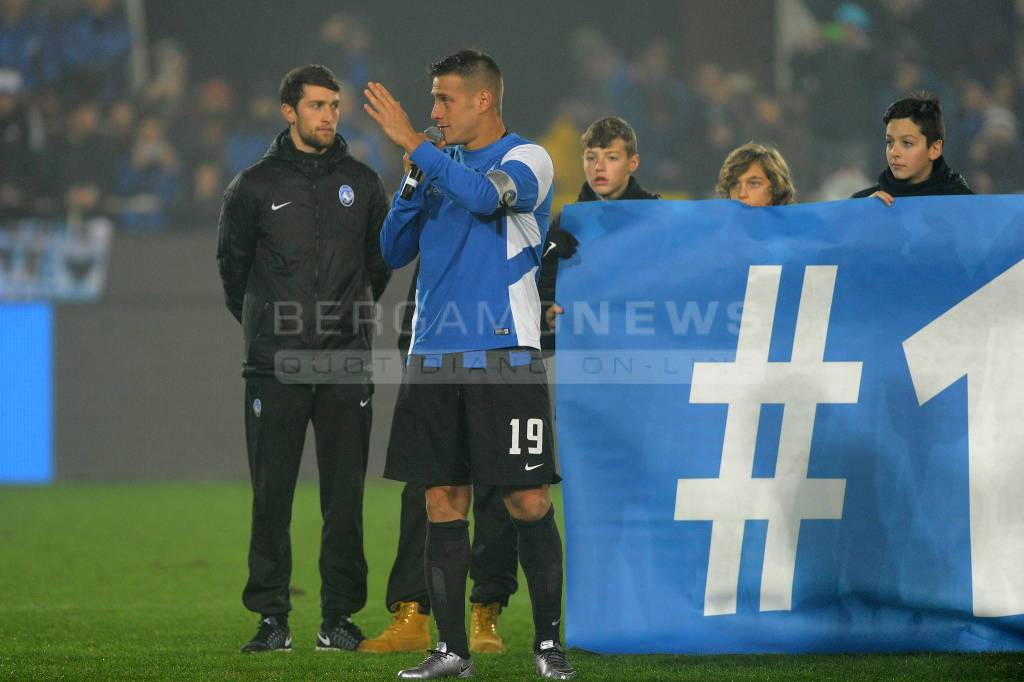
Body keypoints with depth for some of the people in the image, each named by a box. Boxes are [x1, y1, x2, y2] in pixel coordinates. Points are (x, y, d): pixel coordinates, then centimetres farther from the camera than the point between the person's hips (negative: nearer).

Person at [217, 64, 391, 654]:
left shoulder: (362, 183, 8)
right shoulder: (256, 185, 3)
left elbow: (382, 258, 20)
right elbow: (232, 262, 14)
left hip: (347, 362, 1)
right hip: (276, 363, -1)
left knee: (345, 494, 1)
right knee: (272, 494, -2)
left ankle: (340, 616, 7)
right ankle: (273, 616, 4)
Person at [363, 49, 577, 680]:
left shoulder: (527, 159, -1)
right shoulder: (440, 165, 16)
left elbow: (485, 195, -23)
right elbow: (395, 251, 16)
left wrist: (413, 143, -19)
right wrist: (412, 183, 1)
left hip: (504, 354, -6)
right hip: (434, 355, 6)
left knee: (528, 500, -6)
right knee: (443, 502, 4)